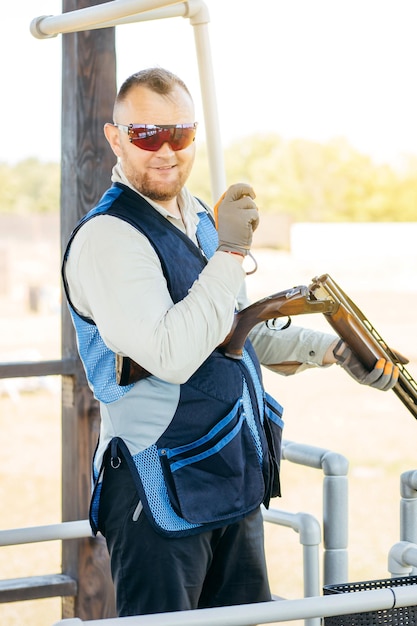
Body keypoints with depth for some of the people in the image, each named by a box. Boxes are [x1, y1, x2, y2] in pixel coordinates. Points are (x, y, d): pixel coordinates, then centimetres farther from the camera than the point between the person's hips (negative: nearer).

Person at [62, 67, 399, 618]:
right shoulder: (107, 236, -16)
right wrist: (230, 252, -23)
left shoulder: (201, 221, 14)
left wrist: (334, 349, 14)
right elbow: (172, 357, -28)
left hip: (235, 484, 9)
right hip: (160, 490, -8)